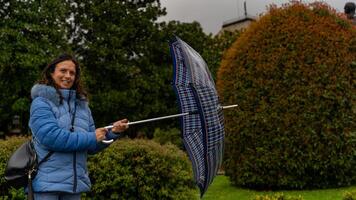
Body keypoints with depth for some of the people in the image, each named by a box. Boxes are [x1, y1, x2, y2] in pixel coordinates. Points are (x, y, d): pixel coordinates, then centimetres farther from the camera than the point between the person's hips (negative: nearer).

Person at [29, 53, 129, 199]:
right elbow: (51, 137, -19)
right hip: (47, 183, -6)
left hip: (75, 183, 6)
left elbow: (91, 147, 15)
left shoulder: (82, 105, 13)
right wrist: (91, 138, -13)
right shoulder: (41, 102, -4)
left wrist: (112, 132, -2)